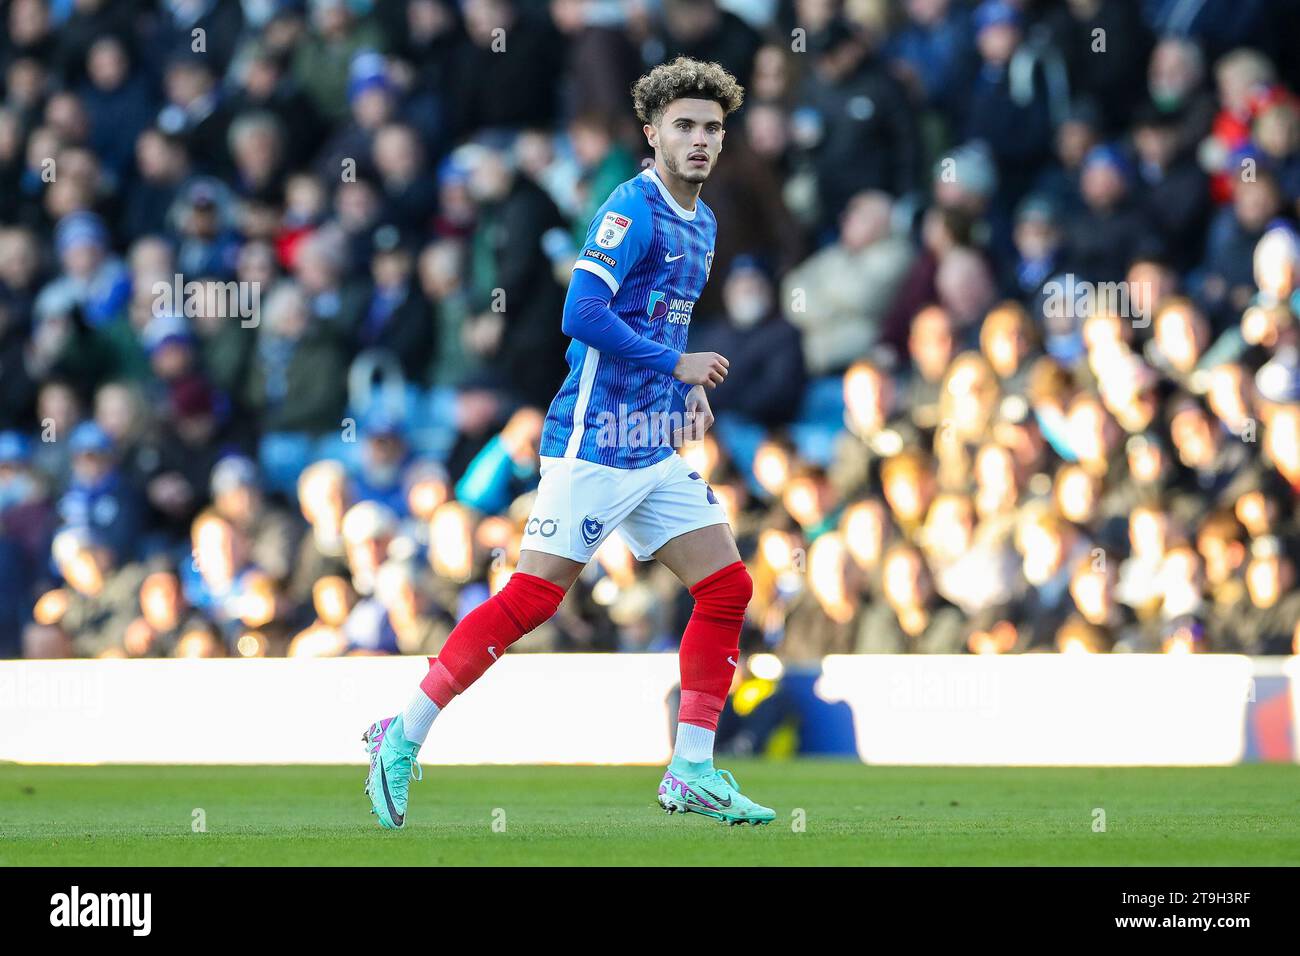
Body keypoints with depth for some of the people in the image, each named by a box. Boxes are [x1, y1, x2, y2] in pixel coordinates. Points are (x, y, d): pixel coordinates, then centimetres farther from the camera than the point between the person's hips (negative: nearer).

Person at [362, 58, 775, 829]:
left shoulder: (701, 224, 15)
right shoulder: (633, 209, -13)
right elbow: (583, 314, -23)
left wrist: (690, 389, 12)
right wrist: (676, 364, -18)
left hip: (656, 448, 9)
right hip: (594, 444, -9)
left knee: (729, 587, 2)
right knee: (534, 595, -11)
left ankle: (693, 773, 7)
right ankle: (403, 740, -2)